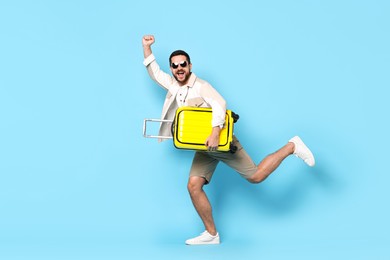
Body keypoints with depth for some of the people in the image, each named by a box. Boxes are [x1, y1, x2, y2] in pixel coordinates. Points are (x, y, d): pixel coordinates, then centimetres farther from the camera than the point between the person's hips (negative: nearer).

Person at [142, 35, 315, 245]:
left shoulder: (200, 86, -12)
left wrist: (215, 134, -37)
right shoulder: (173, 85, 10)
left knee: (255, 176, -10)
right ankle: (211, 234, 2)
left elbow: (219, 104, -26)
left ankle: (291, 147, 11)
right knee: (194, 185, -7)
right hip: (203, 147, 7)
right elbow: (154, 72, 22)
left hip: (219, 141, -7)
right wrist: (147, 47, 12)